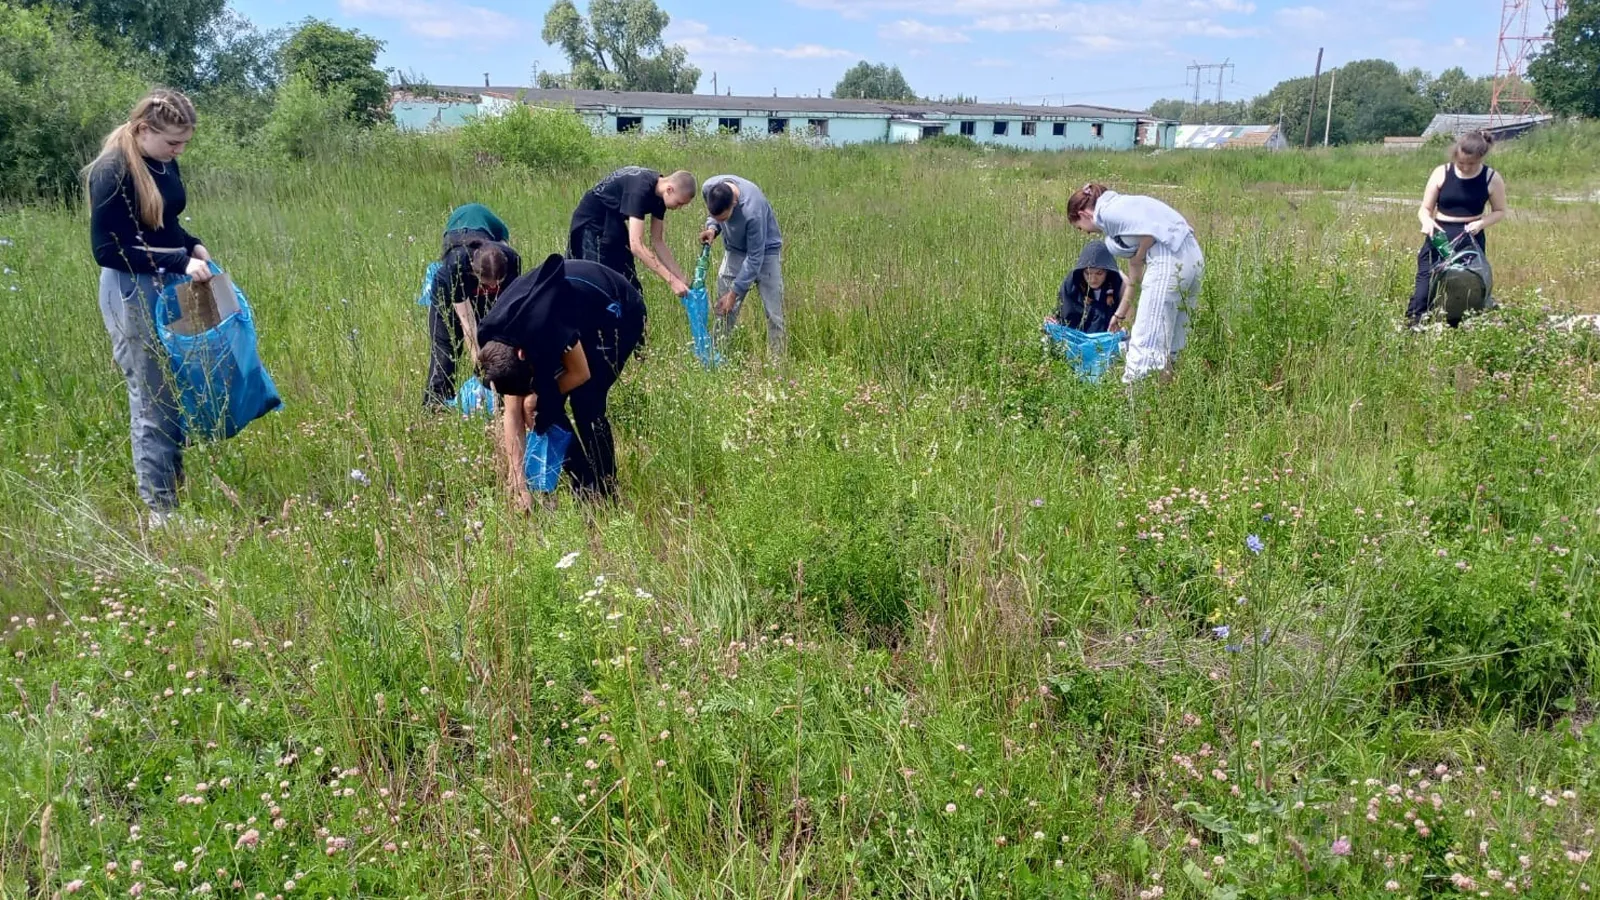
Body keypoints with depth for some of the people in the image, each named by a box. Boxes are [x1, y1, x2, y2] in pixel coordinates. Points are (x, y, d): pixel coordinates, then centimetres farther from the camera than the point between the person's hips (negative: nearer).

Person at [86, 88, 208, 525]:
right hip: (133, 295, -8)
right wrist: (179, 262, -24)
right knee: (152, 401, -2)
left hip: (170, 288, 8)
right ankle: (159, 506, 8)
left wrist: (194, 246, -1)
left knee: (179, 395, 13)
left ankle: (176, 488, 27)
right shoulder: (112, 172, -18)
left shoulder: (163, 162, 5)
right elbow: (108, 250, -19)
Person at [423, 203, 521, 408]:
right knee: (444, 345, -8)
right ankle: (434, 403, -6)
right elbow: (467, 322, -38)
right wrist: (479, 367, -38)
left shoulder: (511, 260, -36)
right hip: (449, 290, -2)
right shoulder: (456, 266, -42)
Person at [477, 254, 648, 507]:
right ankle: (581, 488, 8)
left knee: (586, 403, -18)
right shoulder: (497, 338, -15)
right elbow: (512, 413, -11)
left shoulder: (543, 325, -40)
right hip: (586, 315, 7)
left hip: (619, 313, -7)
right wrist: (519, 485, -15)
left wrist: (538, 396, -15)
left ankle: (605, 495, -5)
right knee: (546, 407, -4)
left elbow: (581, 373, -22)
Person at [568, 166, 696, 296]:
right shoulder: (640, 190, -32)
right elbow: (636, 245, -39)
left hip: (613, 223, 9)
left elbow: (657, 242, 2)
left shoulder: (658, 194, -6)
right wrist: (671, 280, -41)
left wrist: (682, 278, -4)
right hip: (591, 224, -9)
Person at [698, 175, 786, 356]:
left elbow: (755, 257, -29)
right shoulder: (709, 187, -22)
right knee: (724, 310, 1)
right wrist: (712, 227, -19)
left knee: (774, 314, -7)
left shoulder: (752, 211, -39)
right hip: (735, 251, 5)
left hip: (765, 252, -5)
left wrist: (734, 293, -24)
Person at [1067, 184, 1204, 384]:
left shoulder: (1106, 212, -2)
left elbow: (1150, 232, -17)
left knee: (1146, 339, -6)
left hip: (1169, 259, -10)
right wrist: (1120, 314, 33)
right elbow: (1134, 277, 28)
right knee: (1170, 341, 14)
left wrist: (1138, 259, 1)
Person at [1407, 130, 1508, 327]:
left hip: (1471, 240, 1)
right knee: (1426, 284, -14)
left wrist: (1481, 223, -12)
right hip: (1439, 237, 0)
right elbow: (1425, 209, 3)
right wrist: (1427, 221, -20)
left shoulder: (1492, 179, -1)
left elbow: (1500, 211, 9)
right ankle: (1412, 326, -12)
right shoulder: (1441, 173, -1)